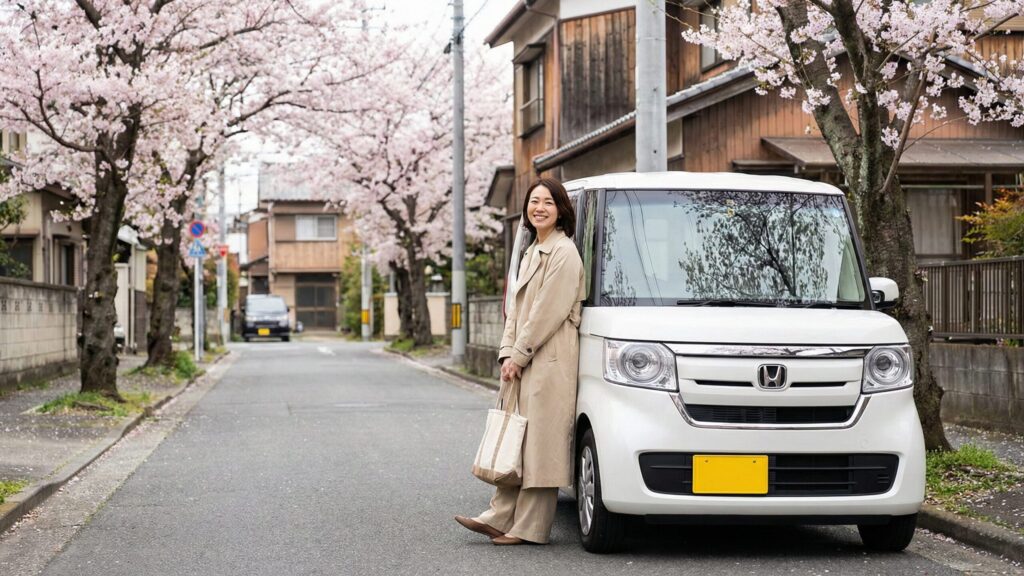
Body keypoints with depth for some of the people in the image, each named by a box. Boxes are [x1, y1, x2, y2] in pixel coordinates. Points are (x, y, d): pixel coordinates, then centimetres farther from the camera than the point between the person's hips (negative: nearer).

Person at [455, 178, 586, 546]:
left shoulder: (563, 253, -10)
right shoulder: (532, 254, 19)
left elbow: (548, 312, -16)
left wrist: (520, 354, -14)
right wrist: (508, 353, 5)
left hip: (550, 362, -10)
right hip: (522, 362, 10)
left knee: (539, 443, -7)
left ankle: (530, 528, -5)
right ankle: (501, 516, 10)